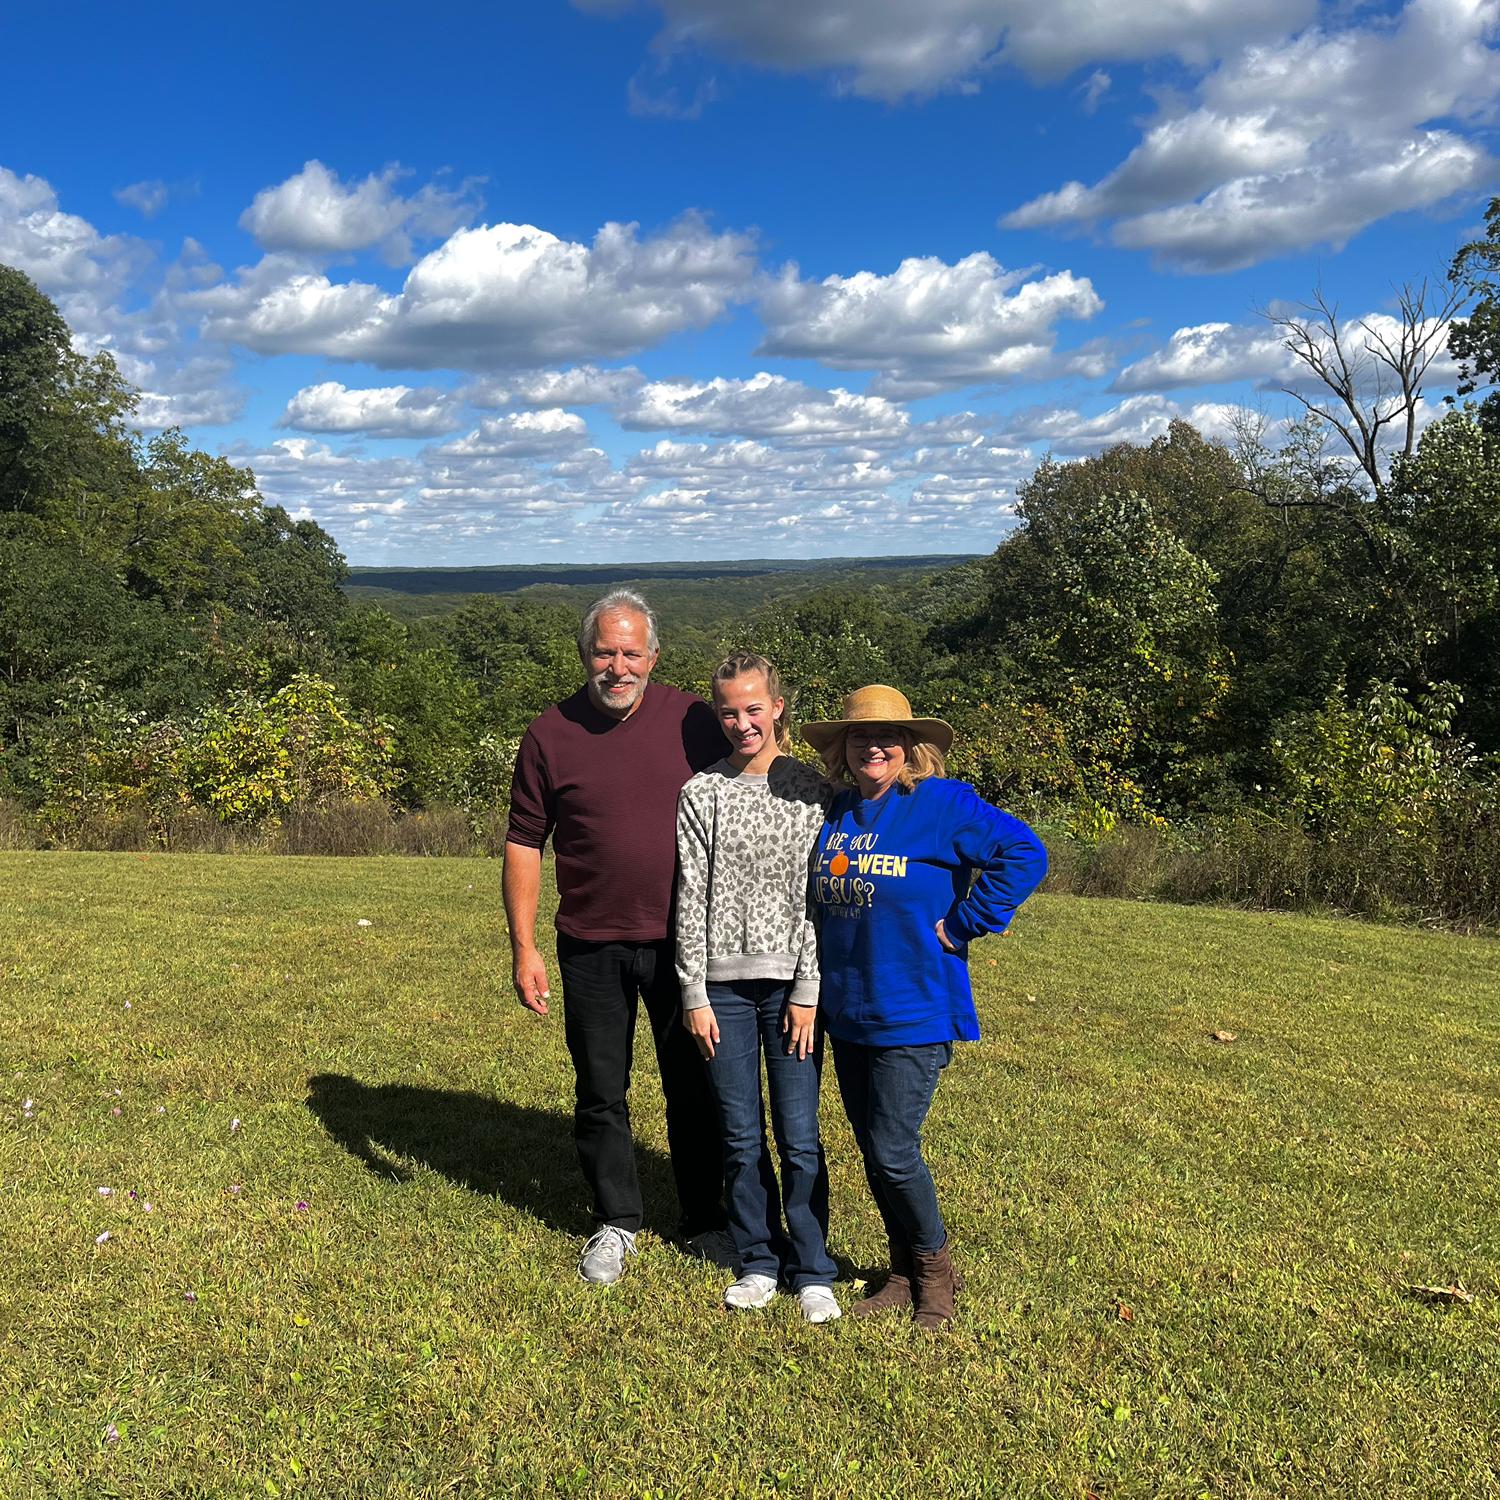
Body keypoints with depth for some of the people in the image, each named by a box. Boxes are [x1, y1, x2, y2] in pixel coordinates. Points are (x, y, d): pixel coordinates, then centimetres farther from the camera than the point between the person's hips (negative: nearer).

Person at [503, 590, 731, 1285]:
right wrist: (523, 947, -3)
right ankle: (615, 1223, 31)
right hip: (591, 947, 0)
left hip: (682, 940, 0)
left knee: (695, 1089, 10)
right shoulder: (549, 735, -2)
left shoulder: (694, 721, -1)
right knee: (600, 1093, 12)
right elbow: (523, 844, 2)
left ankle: (706, 1221, 28)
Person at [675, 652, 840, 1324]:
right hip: (723, 983, 1)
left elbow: (818, 898, 0)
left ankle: (812, 1270, 17)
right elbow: (690, 896, 2)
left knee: (799, 1136, 1)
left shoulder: (812, 792, 3)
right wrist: (695, 993, -2)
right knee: (741, 1136, 8)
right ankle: (758, 1262, 24)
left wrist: (807, 992, -5)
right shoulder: (702, 793, 4)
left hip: (791, 983, -1)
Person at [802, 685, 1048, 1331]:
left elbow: (1024, 852, -17)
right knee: (873, 1152, 13)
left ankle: (935, 1269, 20)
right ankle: (905, 1273, 31)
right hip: (846, 1013, 6)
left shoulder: (942, 803, -11)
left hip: (914, 1014, -6)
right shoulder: (833, 813, 8)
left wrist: (963, 923, -15)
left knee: (893, 1151, -5)